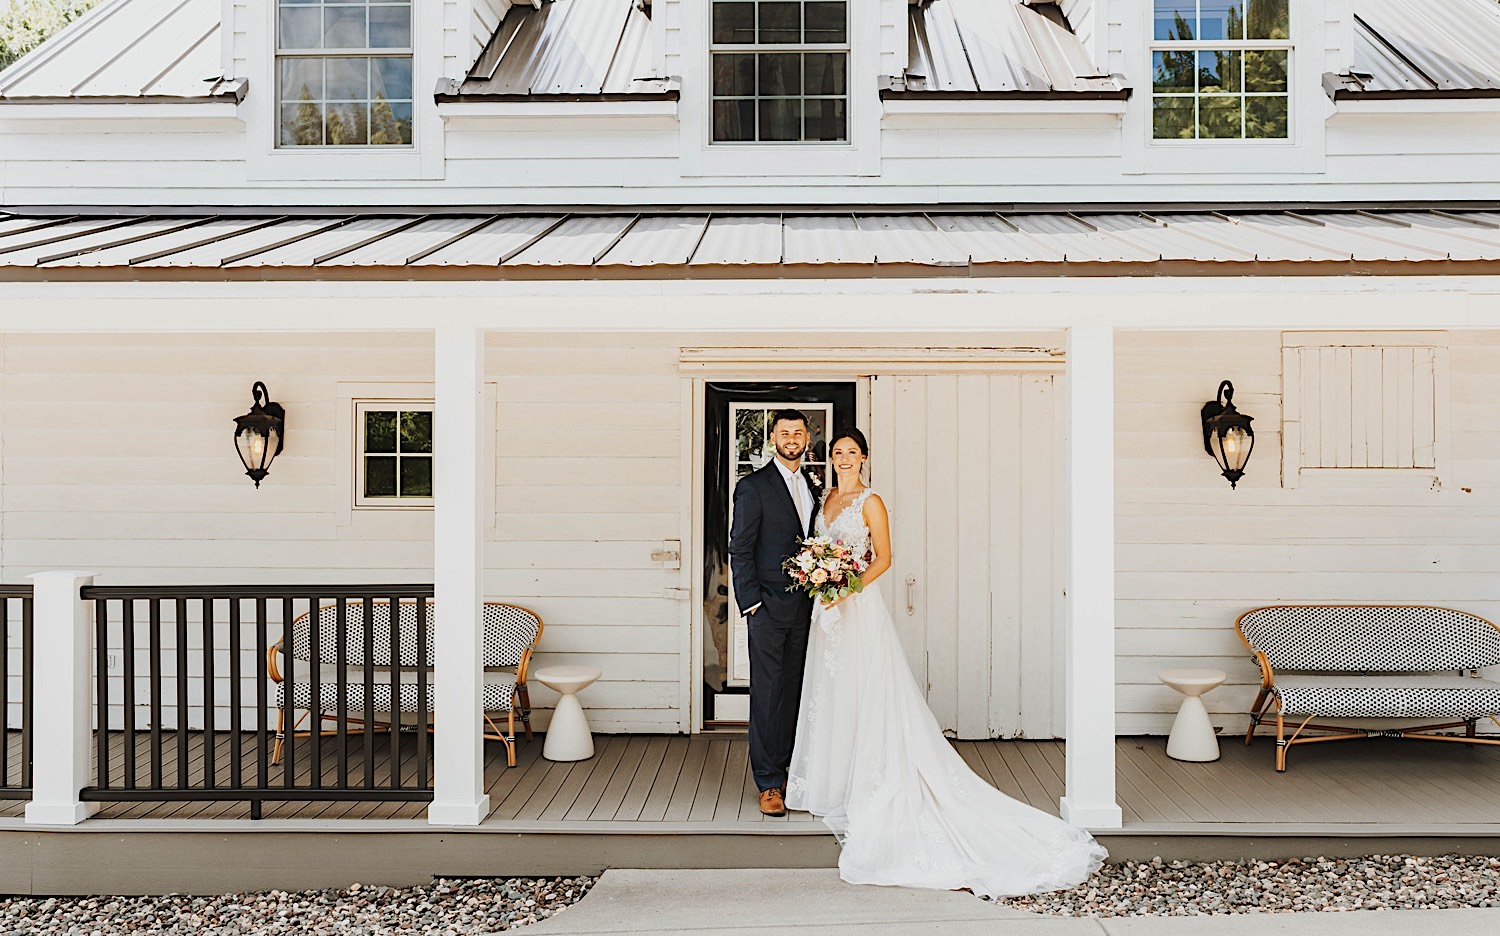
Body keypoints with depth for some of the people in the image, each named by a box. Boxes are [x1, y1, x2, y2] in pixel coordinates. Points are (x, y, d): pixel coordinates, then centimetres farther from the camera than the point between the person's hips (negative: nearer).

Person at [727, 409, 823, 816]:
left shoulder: (813, 486, 13)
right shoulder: (754, 486, -6)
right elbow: (739, 550, -8)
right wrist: (751, 602, -13)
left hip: (804, 606, 6)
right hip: (769, 606, -6)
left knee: (793, 692, 11)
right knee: (767, 695, -2)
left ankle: (785, 768, 21)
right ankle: (769, 783, 4)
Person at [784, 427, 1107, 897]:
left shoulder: (870, 502, -7)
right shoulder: (827, 498, 13)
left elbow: (883, 557, -9)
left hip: (859, 607, -7)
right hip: (828, 605, 7)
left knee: (863, 695, -5)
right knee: (831, 695, 11)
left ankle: (865, 791, 0)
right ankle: (835, 784, 21)